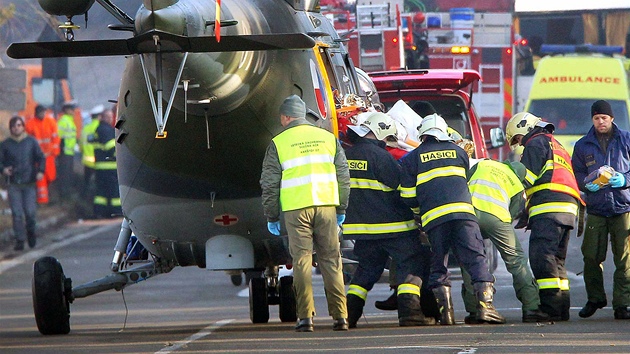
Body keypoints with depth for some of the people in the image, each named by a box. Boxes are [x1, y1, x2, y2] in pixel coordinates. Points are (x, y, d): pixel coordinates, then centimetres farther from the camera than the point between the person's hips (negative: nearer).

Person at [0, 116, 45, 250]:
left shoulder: (31, 142, 6)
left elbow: (40, 158, 9)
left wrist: (40, 171, -8)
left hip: (29, 183, 0)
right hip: (13, 183, 0)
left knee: (30, 212, -5)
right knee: (17, 213, -5)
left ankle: (31, 231, 23)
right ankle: (19, 239, 3)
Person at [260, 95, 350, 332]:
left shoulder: (278, 143, 2)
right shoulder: (328, 138, 11)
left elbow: (269, 184, 2)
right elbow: (343, 177, 13)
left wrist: (271, 217, 11)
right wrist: (341, 209, 20)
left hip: (296, 209, -2)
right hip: (326, 206, 2)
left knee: (302, 261, 1)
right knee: (331, 260, 6)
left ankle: (306, 317, -4)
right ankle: (340, 316, 2)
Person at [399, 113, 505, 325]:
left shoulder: (412, 158, 13)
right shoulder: (458, 152, 19)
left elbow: (408, 197, 10)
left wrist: (419, 212, 29)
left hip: (433, 216, -1)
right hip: (463, 211, 1)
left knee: (438, 266, 8)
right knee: (475, 259, -1)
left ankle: (445, 309, -2)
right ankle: (485, 305, -14)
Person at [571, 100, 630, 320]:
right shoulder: (583, 146, 12)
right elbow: (575, 174, 13)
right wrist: (588, 184, -8)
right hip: (595, 209, 2)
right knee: (591, 257, -1)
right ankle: (594, 299, 17)